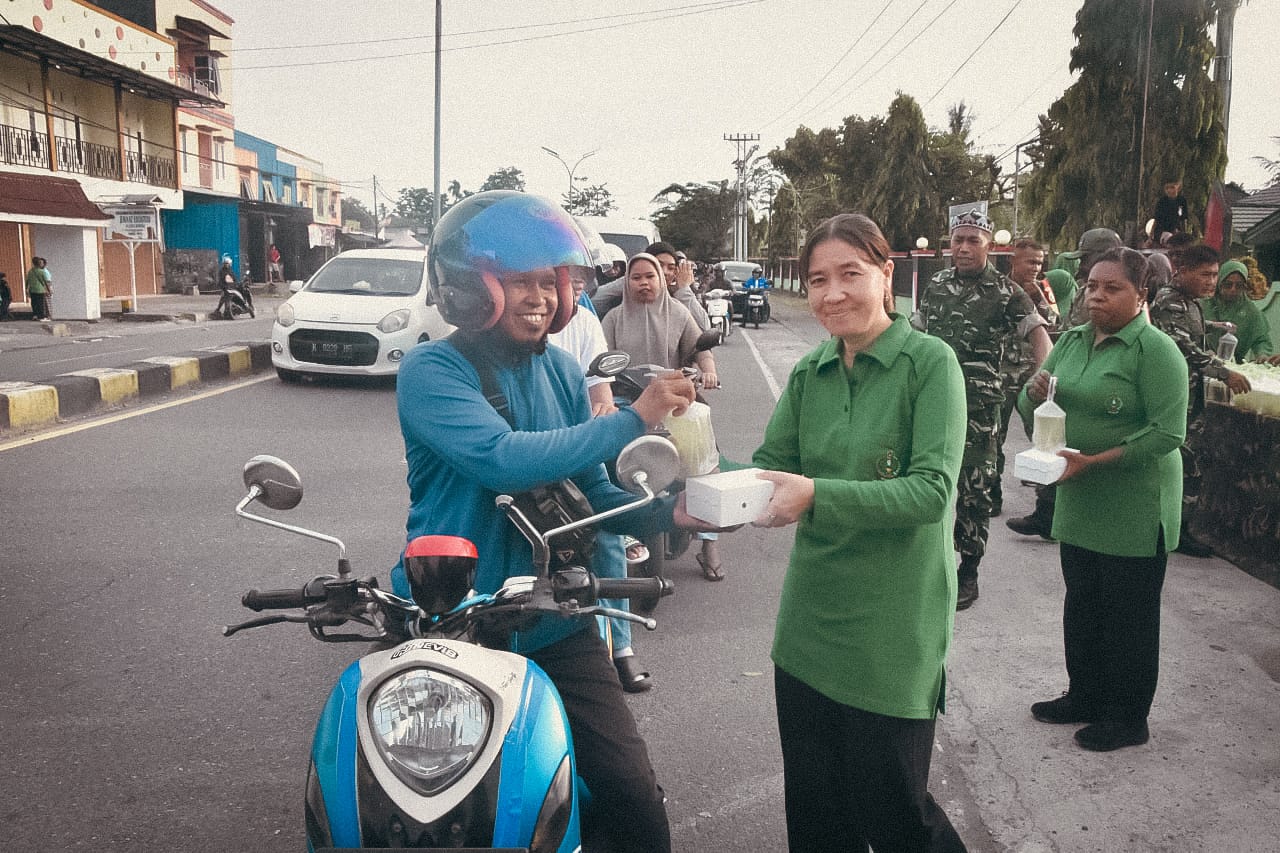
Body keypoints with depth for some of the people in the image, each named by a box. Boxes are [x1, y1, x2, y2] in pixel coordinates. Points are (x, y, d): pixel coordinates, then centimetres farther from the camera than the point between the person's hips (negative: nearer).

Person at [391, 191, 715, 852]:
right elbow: (504, 459, -29)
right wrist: (632, 419, -25)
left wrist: (667, 513, -8)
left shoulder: (560, 369, 6)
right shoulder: (430, 371, -11)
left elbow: (590, 493, 11)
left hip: (553, 625, 4)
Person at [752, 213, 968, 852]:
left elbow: (932, 491, -20)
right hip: (809, 626, 6)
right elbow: (769, 466, 1)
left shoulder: (930, 362, -10)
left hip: (894, 631, -5)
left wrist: (818, 496, -32)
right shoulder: (809, 373, 6)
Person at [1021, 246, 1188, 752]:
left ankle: (1128, 718, 22)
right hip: (1079, 502, 7)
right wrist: (1035, 392, -12)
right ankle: (1084, 696, 35)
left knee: (1128, 615, 7)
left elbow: (1168, 432, -22)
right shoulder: (1072, 341, 7)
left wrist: (1093, 460, -26)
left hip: (1134, 510, -7)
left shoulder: (1155, 350, -14)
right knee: (1082, 605, 18)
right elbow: (1032, 410, 11)